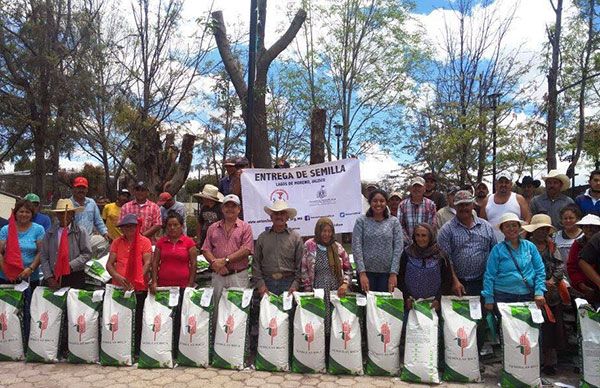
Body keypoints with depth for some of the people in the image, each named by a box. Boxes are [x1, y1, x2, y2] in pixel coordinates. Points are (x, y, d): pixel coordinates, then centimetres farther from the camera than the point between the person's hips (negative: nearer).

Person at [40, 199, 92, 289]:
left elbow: (87, 254, -4)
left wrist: (71, 265, -14)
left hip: (75, 277, -2)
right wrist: (48, 277, -2)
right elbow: (43, 257, 6)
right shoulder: (50, 232, 7)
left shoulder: (81, 232, -2)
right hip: (53, 278, 2)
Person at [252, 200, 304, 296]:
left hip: (289, 283, -1)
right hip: (267, 283, 1)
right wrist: (260, 284, -2)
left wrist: (295, 284, -6)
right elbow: (256, 263, 8)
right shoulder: (262, 237, 9)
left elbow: (300, 264, 3)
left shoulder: (295, 237, 5)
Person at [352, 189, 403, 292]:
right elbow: (356, 246, -5)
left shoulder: (394, 222, 4)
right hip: (366, 271, -1)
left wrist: (393, 273, -8)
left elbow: (398, 247, 0)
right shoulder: (361, 221, 1)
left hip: (387, 272, 1)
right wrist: (362, 273, -12)